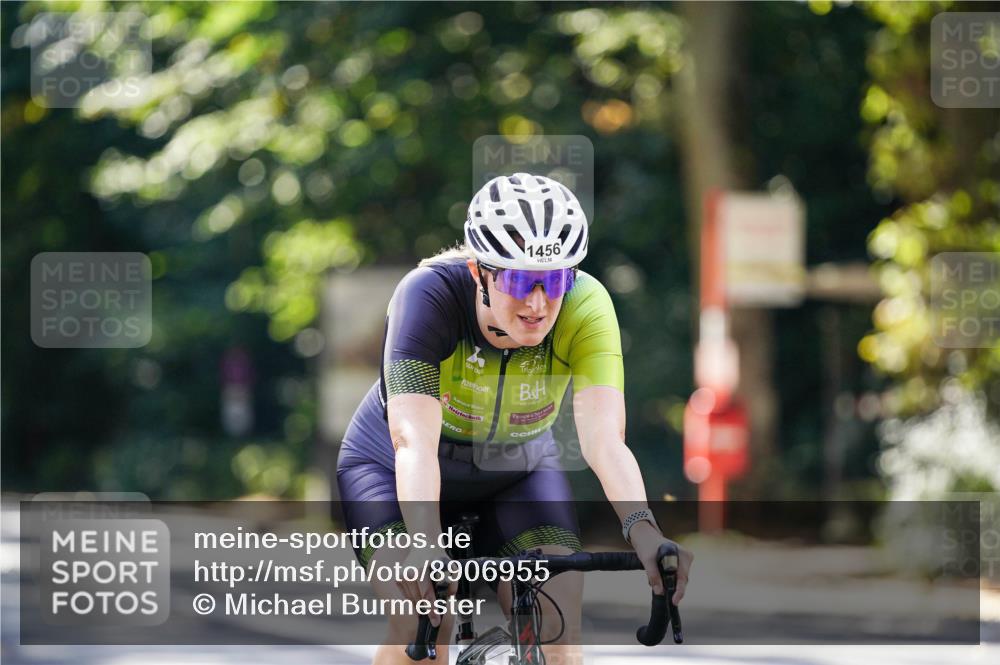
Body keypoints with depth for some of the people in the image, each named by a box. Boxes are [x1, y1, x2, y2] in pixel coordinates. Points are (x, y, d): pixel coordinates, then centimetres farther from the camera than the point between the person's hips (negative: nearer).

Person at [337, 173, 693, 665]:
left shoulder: (585, 306, -27)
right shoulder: (430, 295, -33)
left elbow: (604, 439, -37)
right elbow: (414, 441, -43)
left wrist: (643, 531, -56)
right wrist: (425, 547, -60)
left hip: (517, 470, 2)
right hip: (397, 469, -2)